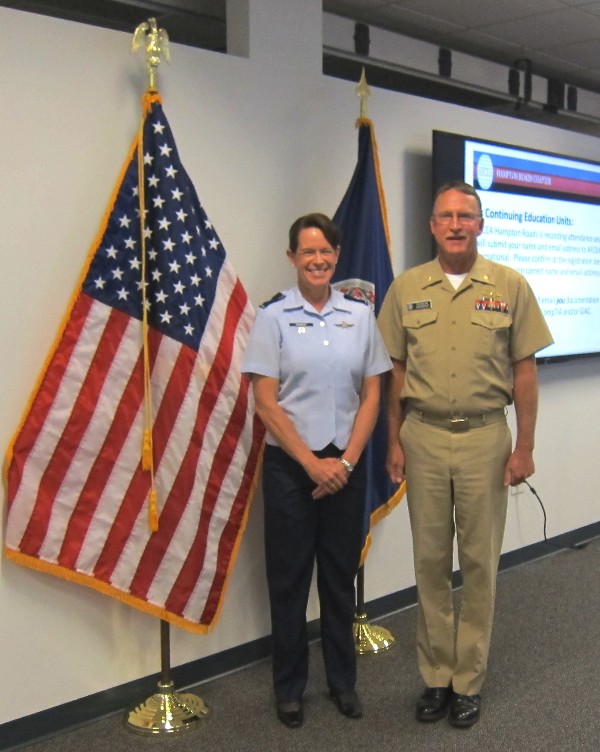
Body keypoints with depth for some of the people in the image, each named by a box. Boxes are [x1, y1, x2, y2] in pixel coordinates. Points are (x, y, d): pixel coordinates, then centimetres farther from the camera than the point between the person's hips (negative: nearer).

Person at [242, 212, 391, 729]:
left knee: (341, 574, 13)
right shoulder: (273, 317, -5)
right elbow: (266, 403, -8)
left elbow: (371, 396, 3)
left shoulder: (361, 315, 3)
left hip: (346, 464, 2)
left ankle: (343, 680, 30)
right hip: (289, 465, -2)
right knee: (289, 577, 8)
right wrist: (313, 463, -12)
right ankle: (290, 687, 24)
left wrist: (345, 461, -7)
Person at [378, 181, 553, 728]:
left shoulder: (510, 286, -1)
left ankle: (469, 681, 22)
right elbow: (395, 371, 6)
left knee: (480, 562, 7)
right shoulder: (406, 289, 3)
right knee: (430, 561, 9)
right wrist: (394, 441, 4)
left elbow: (524, 370, 0)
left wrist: (524, 446, -3)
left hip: (485, 437, -1)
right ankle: (436, 676, 24)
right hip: (423, 438, 2)